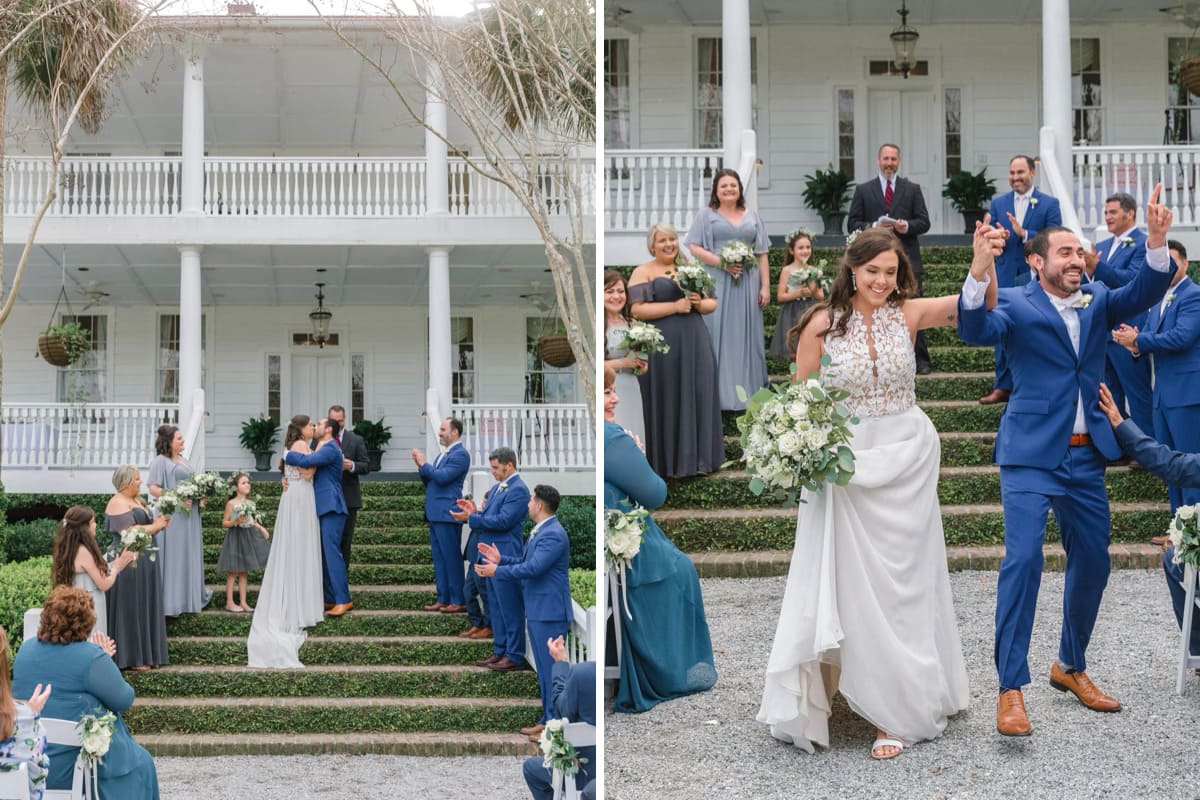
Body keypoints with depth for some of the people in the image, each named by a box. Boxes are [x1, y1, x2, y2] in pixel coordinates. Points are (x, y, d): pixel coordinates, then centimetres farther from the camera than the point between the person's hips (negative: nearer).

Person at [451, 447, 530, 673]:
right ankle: (500, 651, 22)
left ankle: (515, 656, 3)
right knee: (496, 608, 14)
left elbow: (502, 521, -21)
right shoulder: (496, 488, 15)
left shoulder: (518, 490, -14)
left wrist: (471, 518, -18)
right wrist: (475, 511, -1)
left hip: (505, 558, -10)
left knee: (510, 609, -3)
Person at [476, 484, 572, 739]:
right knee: (544, 669, 15)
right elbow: (525, 562, 19)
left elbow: (533, 567, -25)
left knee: (552, 668, -5)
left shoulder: (553, 535, -19)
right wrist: (501, 559, 7)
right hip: (537, 612, 11)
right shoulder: (540, 532, 14)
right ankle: (548, 720, 23)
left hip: (550, 612, -11)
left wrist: (497, 571, -17)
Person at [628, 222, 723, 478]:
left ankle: (699, 457, 12)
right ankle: (670, 460, 5)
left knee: (698, 398, 4)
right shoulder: (643, 272, 0)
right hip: (662, 346, -5)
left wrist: (699, 304, -7)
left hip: (695, 343, 5)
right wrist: (675, 306, -16)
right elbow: (637, 309, -11)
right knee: (668, 401, -2)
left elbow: (712, 302, 16)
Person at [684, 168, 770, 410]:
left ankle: (747, 391, 7)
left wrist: (766, 286, 3)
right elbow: (694, 248, -2)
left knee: (746, 336, 3)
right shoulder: (706, 215, 6)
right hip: (717, 283, -3)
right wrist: (722, 262, -14)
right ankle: (720, 393, -4)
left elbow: (762, 255, 12)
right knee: (718, 334, -5)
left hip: (747, 285, 3)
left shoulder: (752, 218, 15)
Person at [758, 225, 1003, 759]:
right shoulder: (822, 325, -4)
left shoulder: (907, 314, -2)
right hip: (844, 466, -1)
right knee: (849, 584, 4)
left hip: (905, 463, 1)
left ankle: (898, 710, 15)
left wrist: (983, 261, -32)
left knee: (899, 585, 6)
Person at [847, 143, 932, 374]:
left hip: (907, 259, 0)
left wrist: (907, 226, -13)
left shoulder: (912, 189, 12)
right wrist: (874, 226, -12)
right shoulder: (863, 190, 11)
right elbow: (852, 224, 5)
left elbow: (924, 222, 7)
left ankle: (920, 360, -1)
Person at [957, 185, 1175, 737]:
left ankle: (1071, 667, 33)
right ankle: (1010, 689, -11)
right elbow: (974, 329, -22)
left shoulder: (1097, 302, 10)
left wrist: (1157, 240, -25)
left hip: (1086, 457, 6)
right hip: (1031, 455, -6)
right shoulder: (1017, 305, -4)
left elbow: (1143, 293, -7)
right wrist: (979, 272, -39)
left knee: (1092, 563, 13)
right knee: (1022, 558, -16)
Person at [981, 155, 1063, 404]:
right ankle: (1003, 386, 9)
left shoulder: (1049, 204, 0)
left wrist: (1024, 234, -18)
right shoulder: (998, 203, 10)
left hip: (1036, 278, -3)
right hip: (1005, 277, 3)